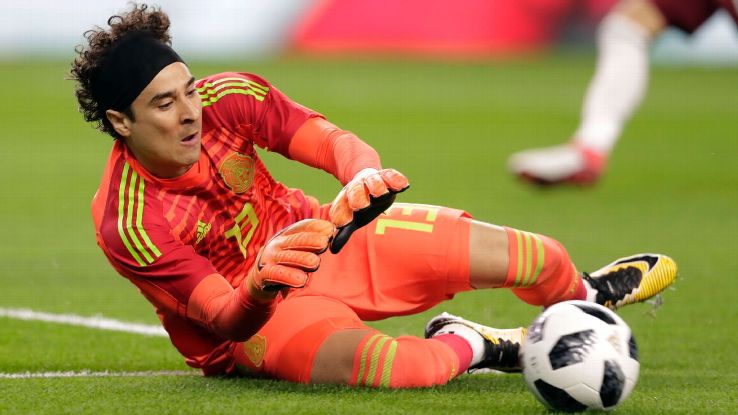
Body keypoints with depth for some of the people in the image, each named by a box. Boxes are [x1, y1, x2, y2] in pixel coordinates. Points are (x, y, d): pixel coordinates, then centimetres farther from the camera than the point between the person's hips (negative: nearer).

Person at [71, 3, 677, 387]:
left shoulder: (227, 97, -16)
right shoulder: (128, 226, -29)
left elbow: (333, 142, -24)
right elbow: (226, 321, -32)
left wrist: (362, 176, -50)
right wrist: (259, 285, -57)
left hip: (325, 238, 5)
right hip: (253, 317, -5)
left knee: (531, 258, -4)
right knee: (393, 367, -39)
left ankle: (583, 296, 36)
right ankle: (466, 345, 0)